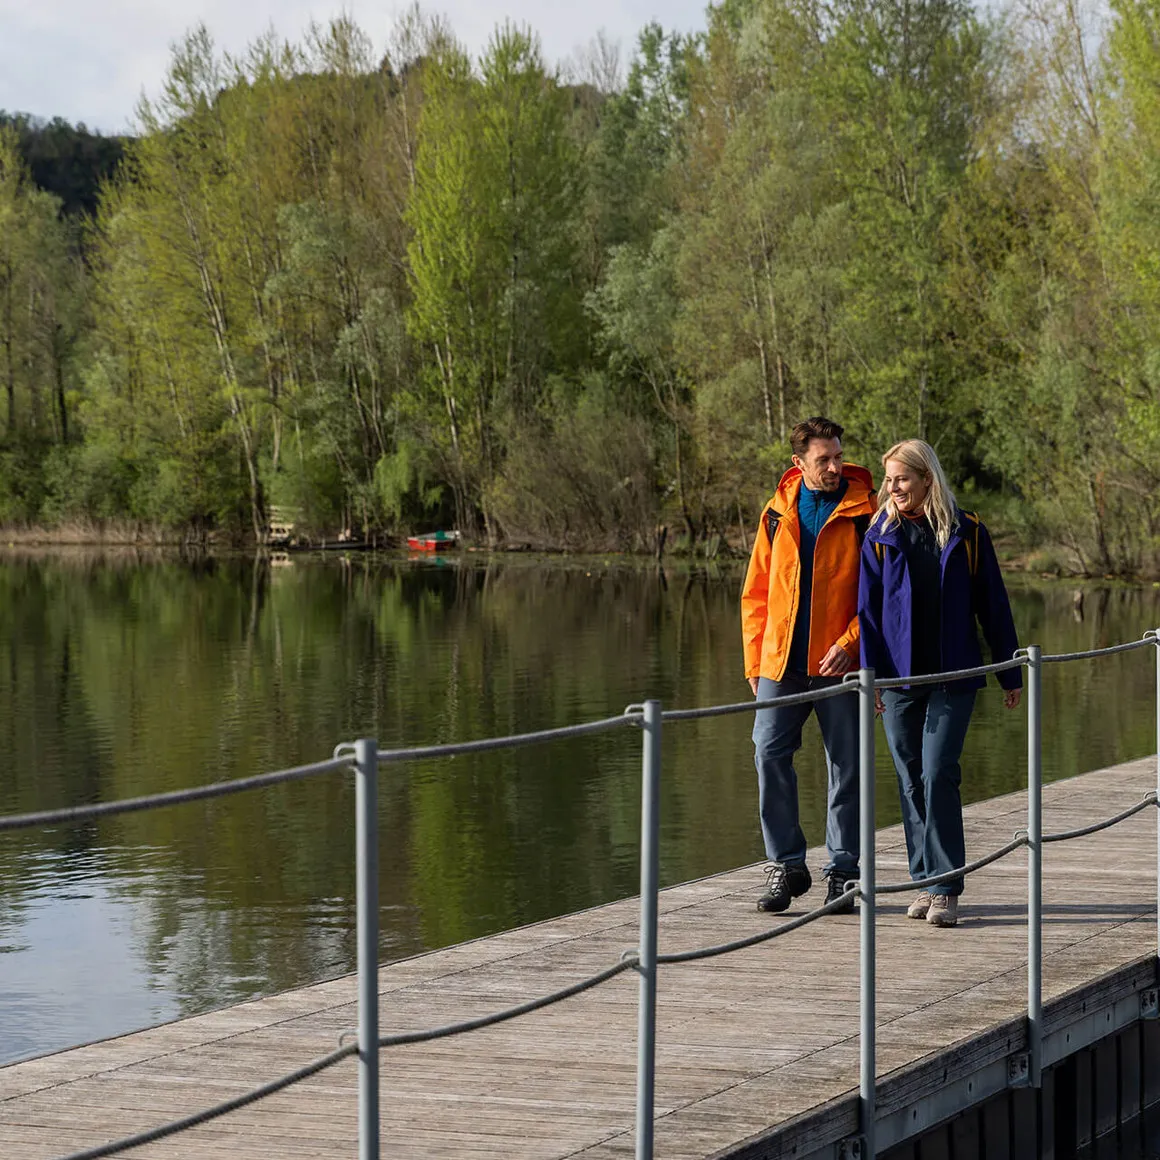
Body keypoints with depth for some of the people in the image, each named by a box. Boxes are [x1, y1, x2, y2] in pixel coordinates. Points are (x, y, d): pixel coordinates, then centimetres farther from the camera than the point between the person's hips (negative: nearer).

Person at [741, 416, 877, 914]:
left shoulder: (864, 511, -1)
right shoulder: (778, 513, 9)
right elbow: (756, 592, 14)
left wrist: (849, 642, -14)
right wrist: (755, 660, 8)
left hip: (839, 663, -3)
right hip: (781, 662, 3)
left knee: (845, 766, 3)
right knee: (770, 754, -5)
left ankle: (843, 871, 13)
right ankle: (786, 864, 7)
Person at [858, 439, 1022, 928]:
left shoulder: (965, 531, 1)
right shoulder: (881, 535, 4)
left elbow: (992, 606, 5)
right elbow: (868, 608, 4)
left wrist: (1010, 673, 7)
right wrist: (870, 674, -5)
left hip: (953, 676, -2)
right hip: (899, 677, 2)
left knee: (938, 775, -12)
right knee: (912, 781, 6)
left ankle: (946, 889, -9)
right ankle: (926, 882, 16)